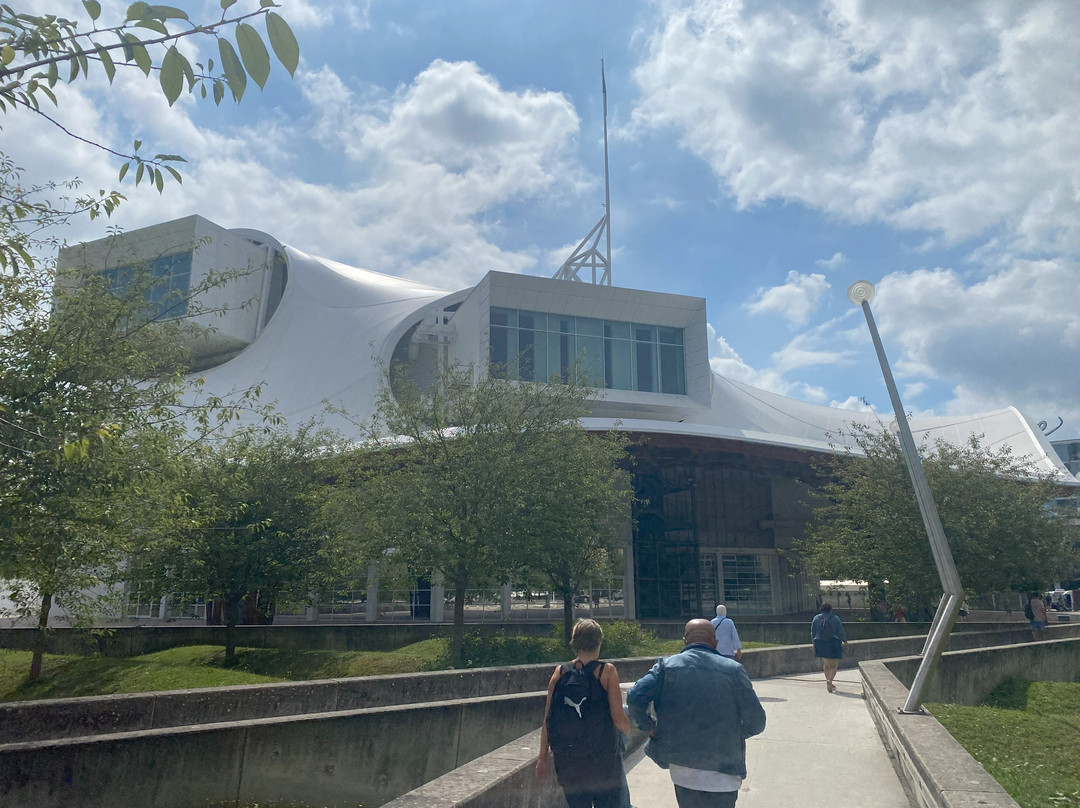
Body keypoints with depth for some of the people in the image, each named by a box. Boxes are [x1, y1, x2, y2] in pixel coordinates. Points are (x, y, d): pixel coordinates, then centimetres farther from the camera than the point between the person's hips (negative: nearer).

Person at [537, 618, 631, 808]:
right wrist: (627, 725, 10)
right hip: (603, 761, -3)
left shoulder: (560, 672, 0)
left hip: (568, 763, 3)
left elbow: (547, 721, 0)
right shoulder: (606, 671, -8)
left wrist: (543, 757, 8)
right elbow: (619, 720, -11)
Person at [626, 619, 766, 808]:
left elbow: (635, 697, -12)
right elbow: (756, 723, -4)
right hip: (723, 775, -2)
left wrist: (649, 727, 3)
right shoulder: (734, 670, -3)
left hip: (681, 769, 2)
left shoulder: (667, 665, -1)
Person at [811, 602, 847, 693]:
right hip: (833, 645, -3)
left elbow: (813, 633, 5)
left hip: (820, 645, 3)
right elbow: (841, 632, 0)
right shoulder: (835, 618, -4)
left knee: (827, 665, 18)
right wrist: (845, 641, 19)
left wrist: (814, 643, 20)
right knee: (834, 666, 4)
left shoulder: (816, 618, 2)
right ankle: (829, 681, -18)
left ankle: (829, 684, 22)